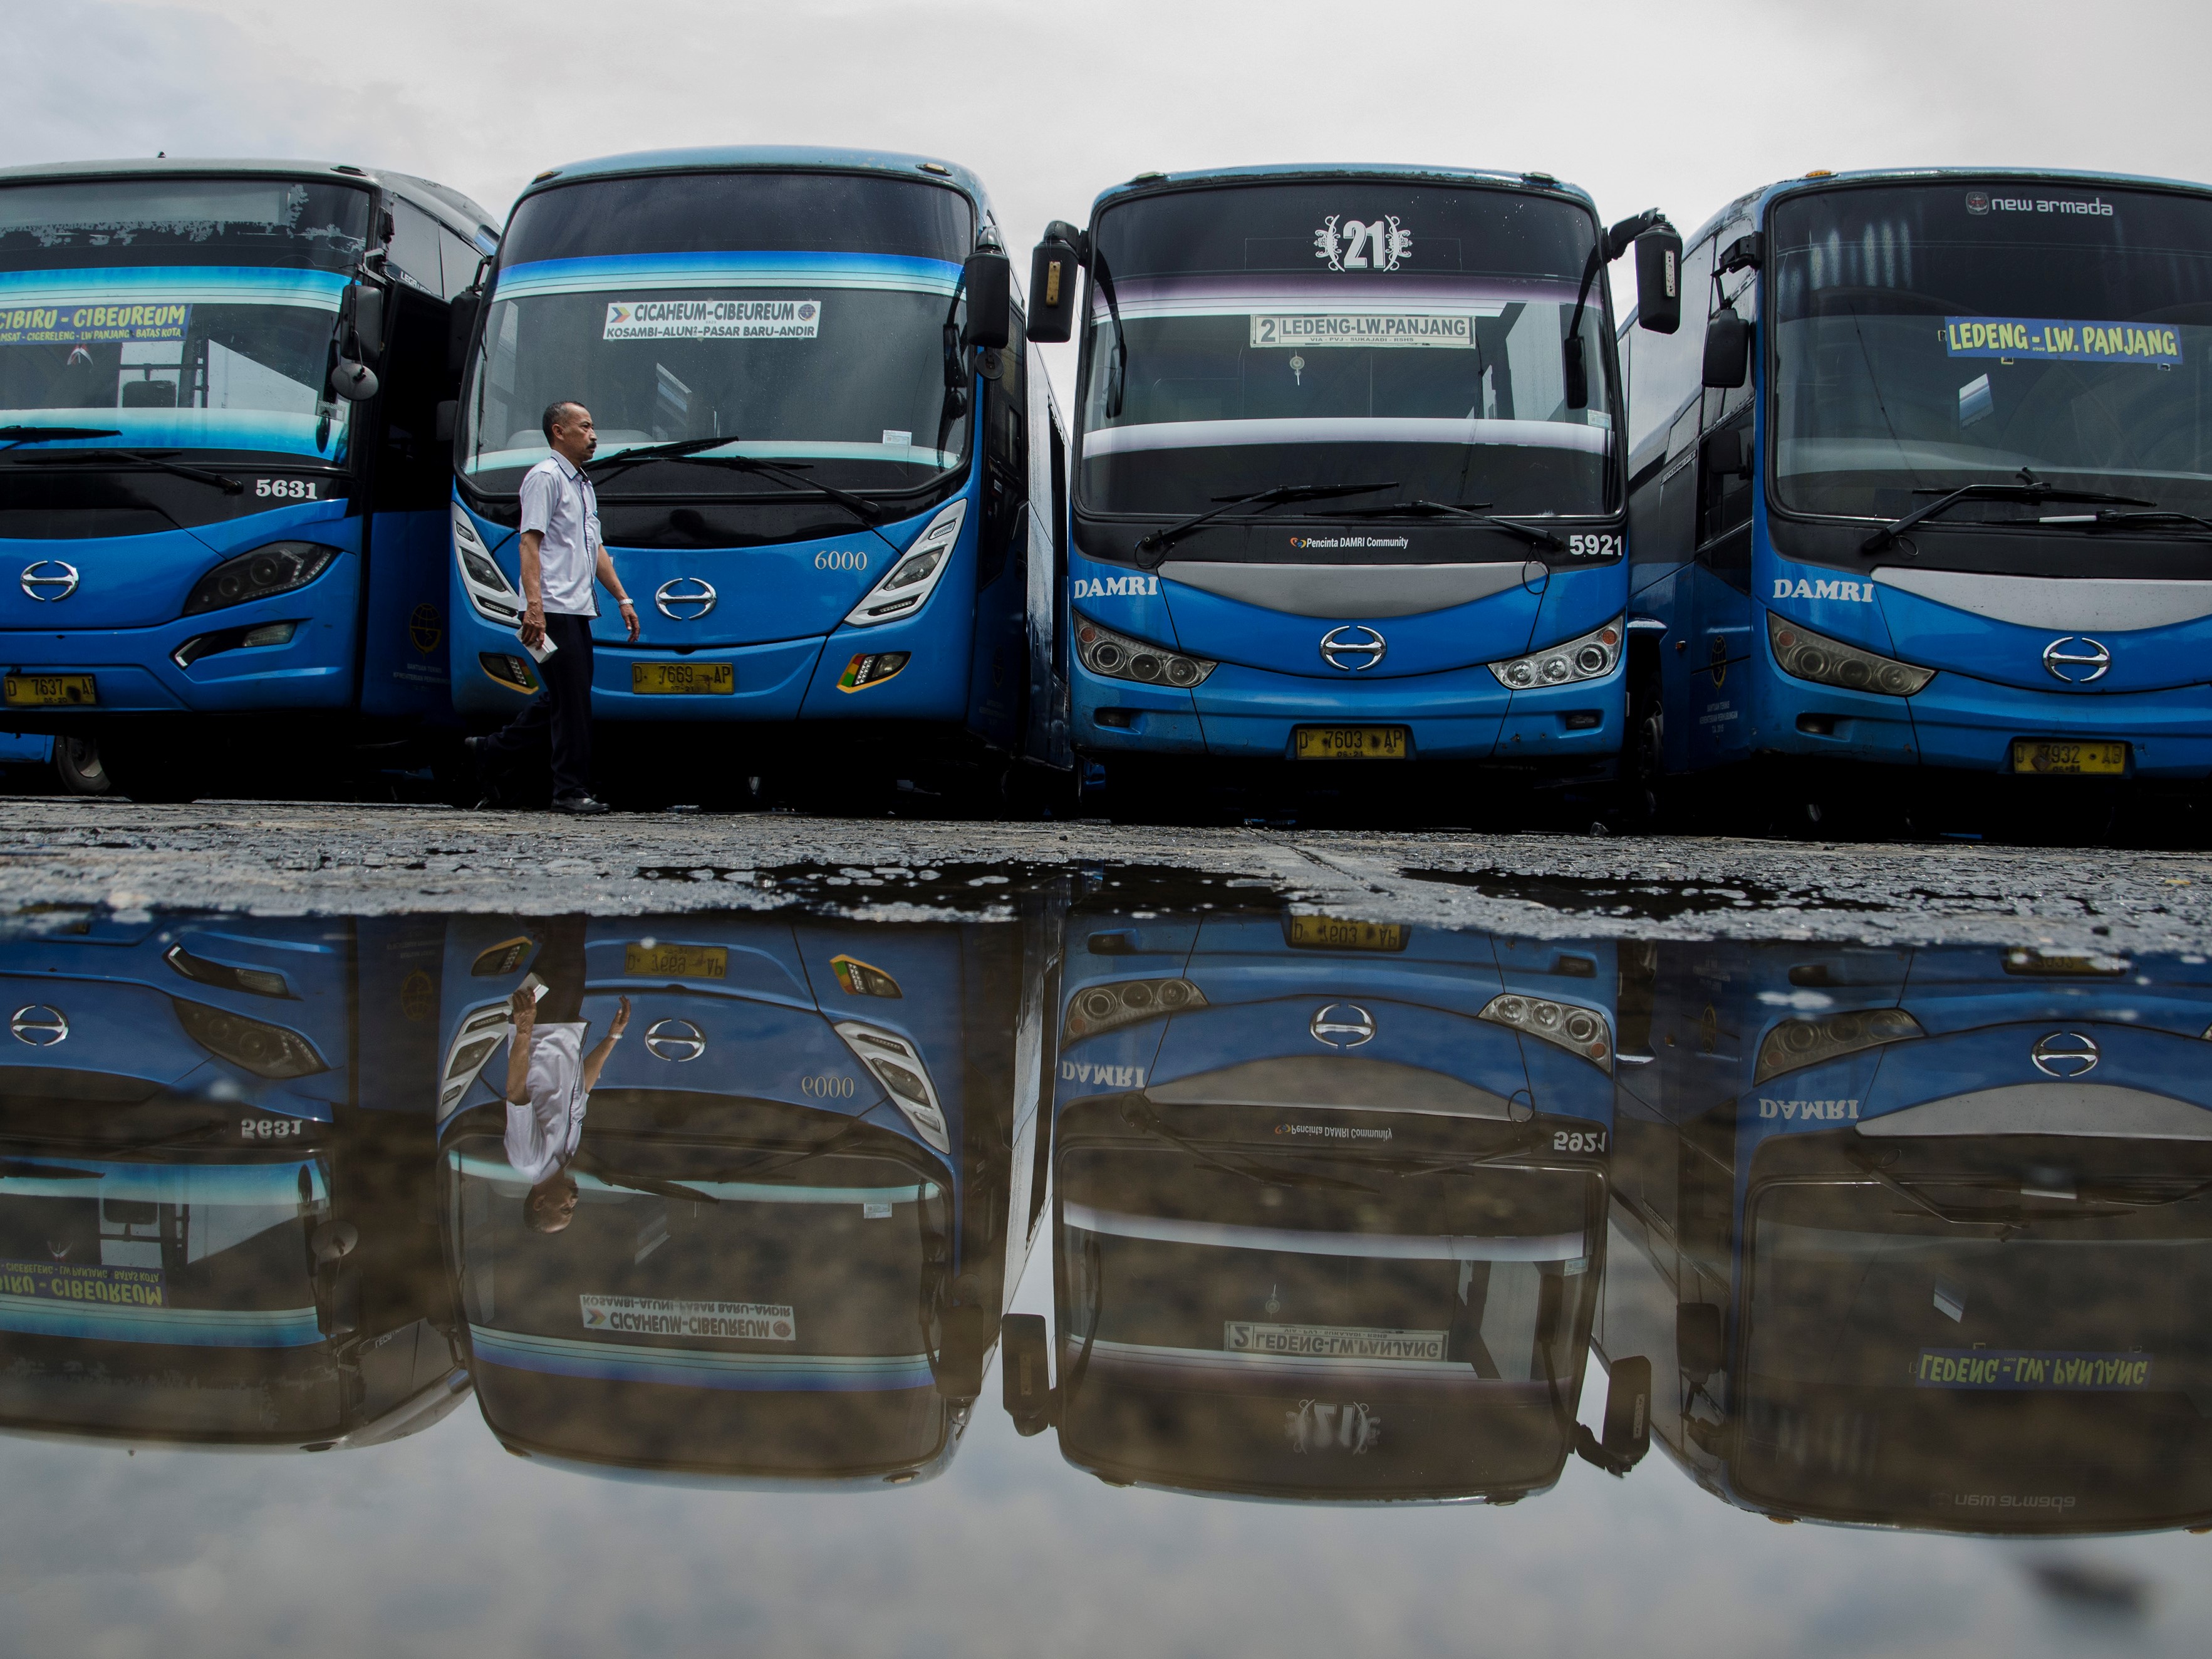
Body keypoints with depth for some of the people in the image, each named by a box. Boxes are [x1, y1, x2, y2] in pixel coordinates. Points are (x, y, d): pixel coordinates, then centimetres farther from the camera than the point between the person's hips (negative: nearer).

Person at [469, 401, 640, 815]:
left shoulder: (584, 485, 23)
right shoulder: (545, 477, -6)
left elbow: (595, 549, 26)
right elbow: (530, 541, -14)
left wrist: (622, 598, 20)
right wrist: (534, 604, -24)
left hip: (578, 609, 9)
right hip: (553, 609, -9)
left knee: (565, 698, 13)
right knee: (572, 701, -8)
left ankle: (492, 751, 24)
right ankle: (571, 790, -2)